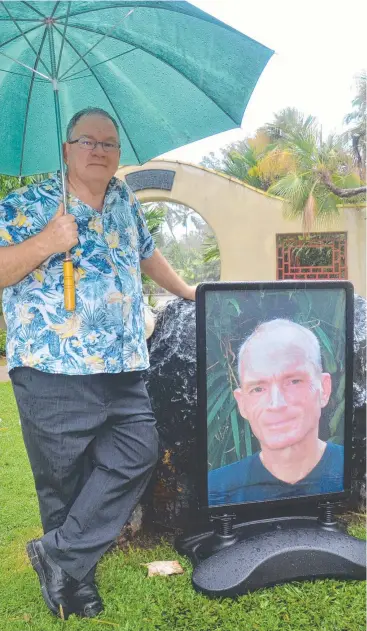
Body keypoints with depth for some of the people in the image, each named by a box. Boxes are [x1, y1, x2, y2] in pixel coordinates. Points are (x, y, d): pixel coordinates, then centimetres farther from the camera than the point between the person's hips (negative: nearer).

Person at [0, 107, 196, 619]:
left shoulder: (125, 201, 17)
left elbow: (146, 252, 32)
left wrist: (186, 290, 37)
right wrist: (47, 242, -19)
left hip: (124, 371, 6)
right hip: (53, 371, -5)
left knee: (139, 452, -1)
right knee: (64, 481, 3)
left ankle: (58, 555, 12)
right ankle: (76, 584, 24)